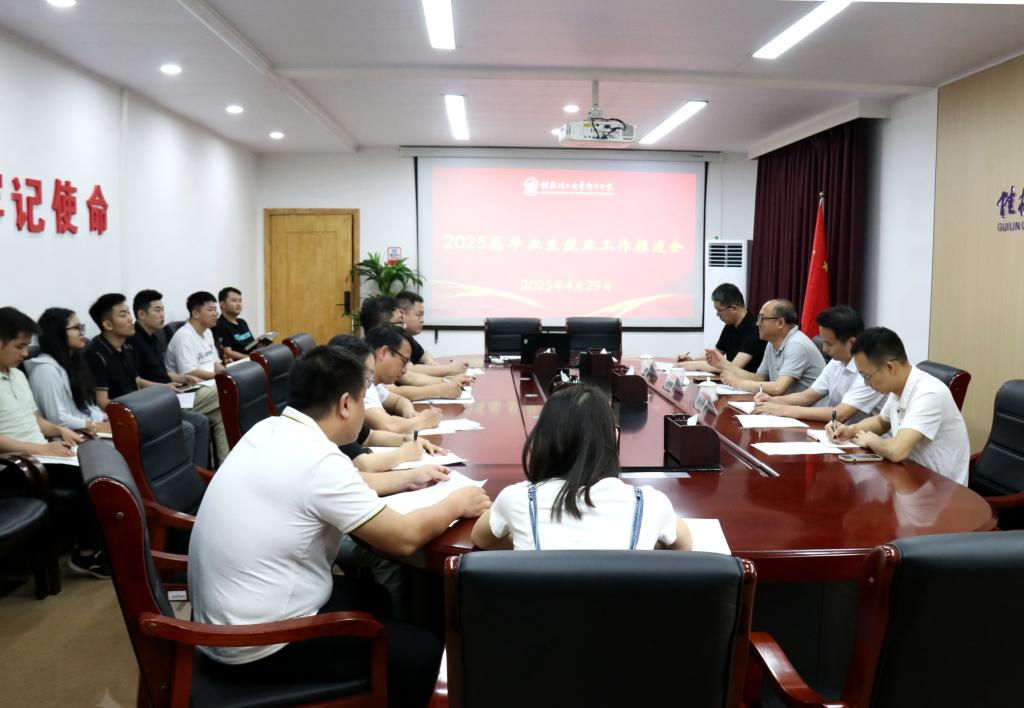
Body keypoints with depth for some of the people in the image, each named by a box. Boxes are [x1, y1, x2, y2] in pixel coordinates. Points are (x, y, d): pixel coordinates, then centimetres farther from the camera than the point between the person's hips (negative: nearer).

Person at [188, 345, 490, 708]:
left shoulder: (270, 431, 0)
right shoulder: (317, 459, -26)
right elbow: (404, 538, -18)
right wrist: (456, 503, -1)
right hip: (257, 646, -9)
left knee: (375, 599, 24)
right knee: (421, 651, 1)